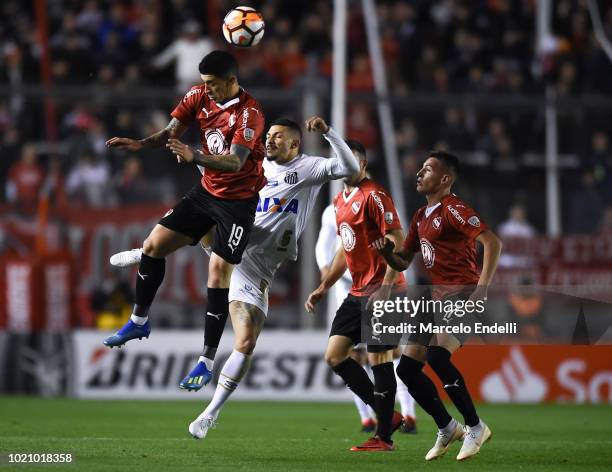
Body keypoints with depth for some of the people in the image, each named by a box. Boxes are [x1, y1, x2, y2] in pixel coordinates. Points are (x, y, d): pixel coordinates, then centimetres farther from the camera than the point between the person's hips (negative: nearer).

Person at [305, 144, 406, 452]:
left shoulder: (374, 195, -12)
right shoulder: (340, 201, 16)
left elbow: (397, 241, -17)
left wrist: (385, 287, -24)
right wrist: (324, 286, 23)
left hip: (380, 290, -9)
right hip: (358, 291, 9)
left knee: (378, 358, -8)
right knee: (334, 355, 4)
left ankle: (383, 438, -1)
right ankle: (387, 415, 12)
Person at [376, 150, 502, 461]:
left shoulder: (453, 209, -9)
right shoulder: (421, 216, 18)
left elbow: (492, 243, -18)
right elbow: (403, 263, 25)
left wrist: (482, 288, -24)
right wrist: (386, 252, 3)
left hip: (461, 295, -9)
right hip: (437, 299, 9)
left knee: (437, 356, -28)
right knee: (407, 368, 2)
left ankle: (475, 428, -13)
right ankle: (447, 428, 17)